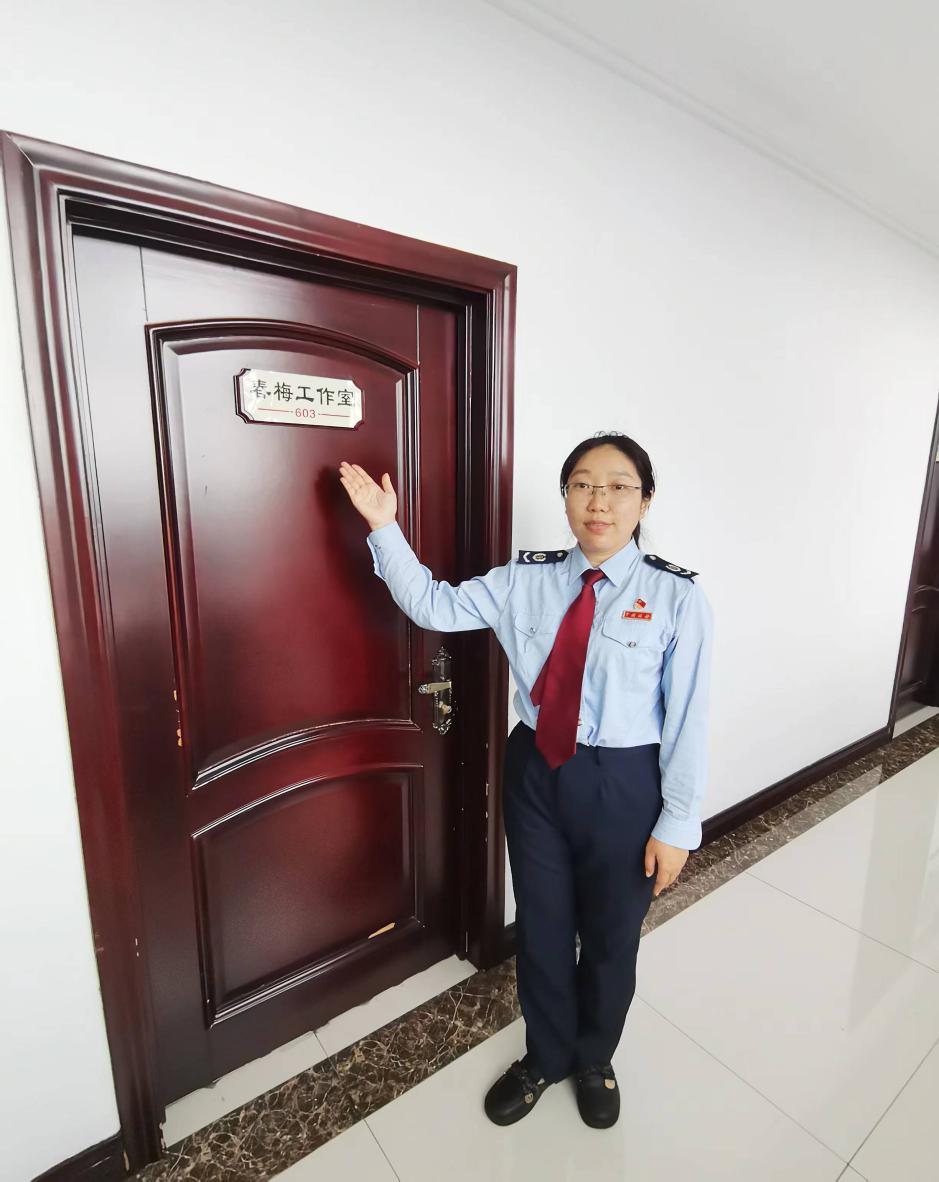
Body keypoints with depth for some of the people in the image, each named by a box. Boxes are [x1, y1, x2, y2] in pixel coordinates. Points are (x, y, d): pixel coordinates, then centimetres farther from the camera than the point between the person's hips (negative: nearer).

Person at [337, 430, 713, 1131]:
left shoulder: (676, 597, -13)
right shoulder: (526, 580, -4)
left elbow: (687, 718, -11)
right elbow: (434, 606, -2)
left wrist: (677, 824, -7)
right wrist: (385, 526, -11)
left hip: (624, 784, -2)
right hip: (536, 771, 3)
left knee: (611, 936, 20)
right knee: (541, 927, 21)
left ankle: (595, 1059, 54)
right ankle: (546, 1056, 53)